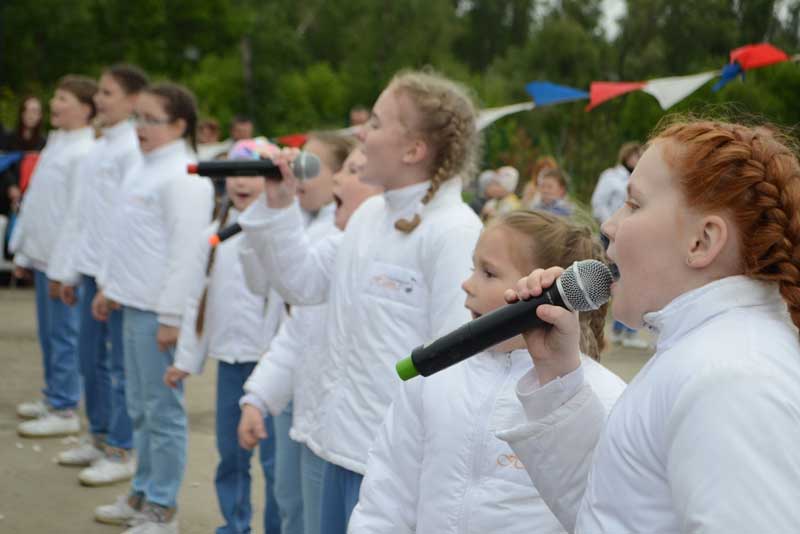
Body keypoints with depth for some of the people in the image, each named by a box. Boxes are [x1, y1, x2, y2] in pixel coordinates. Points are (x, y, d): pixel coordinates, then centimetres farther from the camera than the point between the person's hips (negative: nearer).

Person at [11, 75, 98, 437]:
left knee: (63, 336, -3)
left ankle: (64, 411, 3)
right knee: (48, 334, 16)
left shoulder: (84, 152, -14)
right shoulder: (55, 144, 15)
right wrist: (24, 251, 20)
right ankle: (53, 397, 27)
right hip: (42, 257, 9)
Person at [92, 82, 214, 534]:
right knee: (140, 407, 17)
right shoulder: (144, 169, 15)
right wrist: (109, 285, 23)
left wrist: (171, 316, -19)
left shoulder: (183, 177, -15)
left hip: (158, 311, -9)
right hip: (134, 305, 9)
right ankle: (144, 493, 29)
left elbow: (186, 251, -19)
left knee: (163, 410, -1)